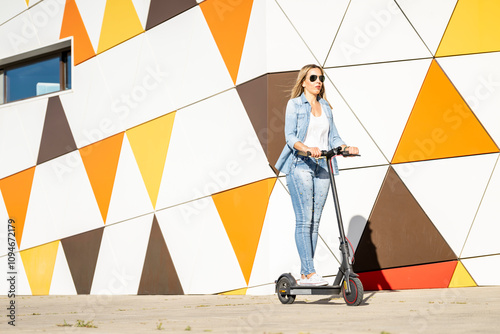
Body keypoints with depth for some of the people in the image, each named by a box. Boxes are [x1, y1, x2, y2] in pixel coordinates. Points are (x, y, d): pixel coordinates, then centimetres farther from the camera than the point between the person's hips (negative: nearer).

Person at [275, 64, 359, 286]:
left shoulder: (326, 107, 18)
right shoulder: (294, 104, 2)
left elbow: (333, 137, 13)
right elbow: (290, 136, -8)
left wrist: (346, 148, -8)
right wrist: (307, 148, -27)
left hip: (322, 167, 6)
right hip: (300, 165, -5)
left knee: (315, 221, 3)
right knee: (304, 220, -10)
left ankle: (305, 273, 6)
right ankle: (310, 272, -12)